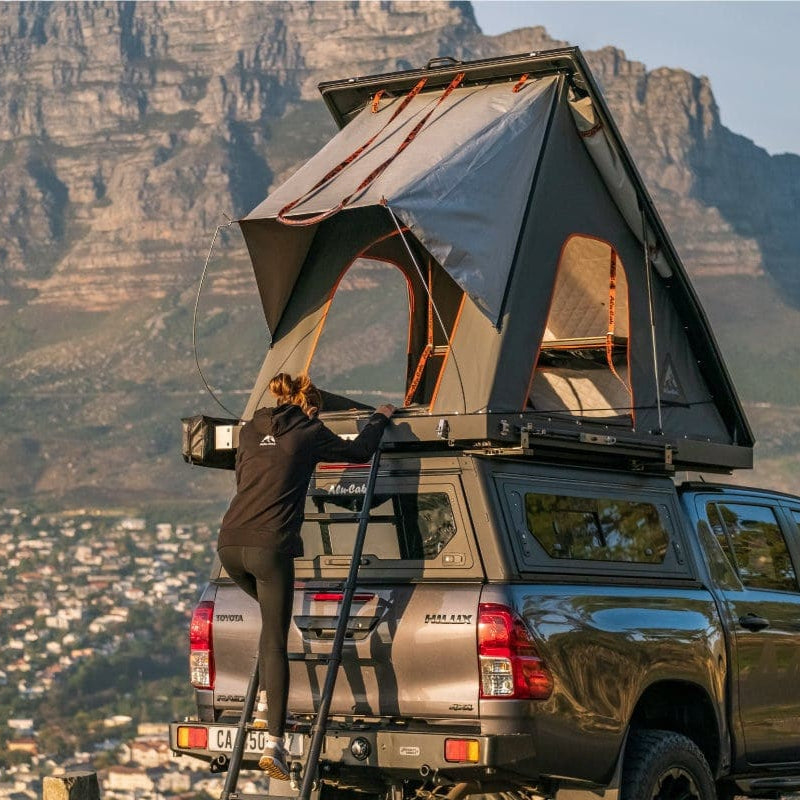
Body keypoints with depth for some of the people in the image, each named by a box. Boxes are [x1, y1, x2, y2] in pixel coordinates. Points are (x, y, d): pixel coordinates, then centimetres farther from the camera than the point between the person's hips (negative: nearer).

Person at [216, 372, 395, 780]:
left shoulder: (250, 431, 18)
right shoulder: (308, 433, 7)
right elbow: (358, 451, 20)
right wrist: (380, 418, 38)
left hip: (230, 544, 5)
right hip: (270, 546, -5)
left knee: (272, 618, 29)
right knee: (276, 641, -3)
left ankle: (264, 703, 22)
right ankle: (274, 742, -11)